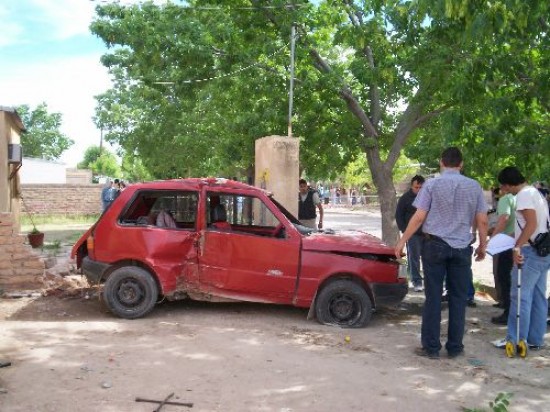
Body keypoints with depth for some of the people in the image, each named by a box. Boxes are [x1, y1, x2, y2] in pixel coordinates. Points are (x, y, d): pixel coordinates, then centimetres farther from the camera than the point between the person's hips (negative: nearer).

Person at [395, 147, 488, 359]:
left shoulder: (432, 184, -5)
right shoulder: (474, 186, 3)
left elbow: (419, 217, -8)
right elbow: (482, 221, 4)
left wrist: (402, 241, -1)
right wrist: (482, 245, 18)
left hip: (435, 244, -2)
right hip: (462, 247, 2)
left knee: (433, 297, 3)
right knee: (458, 298, 9)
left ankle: (431, 347, 7)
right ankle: (454, 347, 15)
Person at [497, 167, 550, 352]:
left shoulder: (524, 194, -12)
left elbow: (532, 224, -23)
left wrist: (517, 246, -25)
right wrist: (518, 237, 26)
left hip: (531, 251, -10)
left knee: (520, 296, -5)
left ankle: (517, 340, -2)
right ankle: (535, 339, 18)